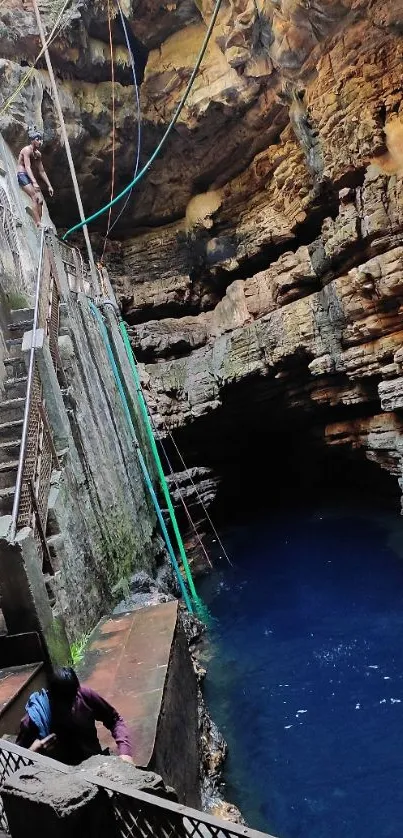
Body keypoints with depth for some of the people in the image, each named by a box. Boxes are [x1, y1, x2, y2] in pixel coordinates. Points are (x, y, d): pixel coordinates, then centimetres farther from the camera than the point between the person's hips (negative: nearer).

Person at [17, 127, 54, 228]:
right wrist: (34, 182, -37)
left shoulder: (38, 154, 12)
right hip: (22, 175, -9)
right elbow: (27, 167, -25)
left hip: (30, 177, 9)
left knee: (40, 200, -2)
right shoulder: (27, 150, -12)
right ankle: (38, 223, -30)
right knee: (35, 198, -22)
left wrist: (49, 185, 12)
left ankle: (39, 223, -5)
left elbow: (42, 171, 17)